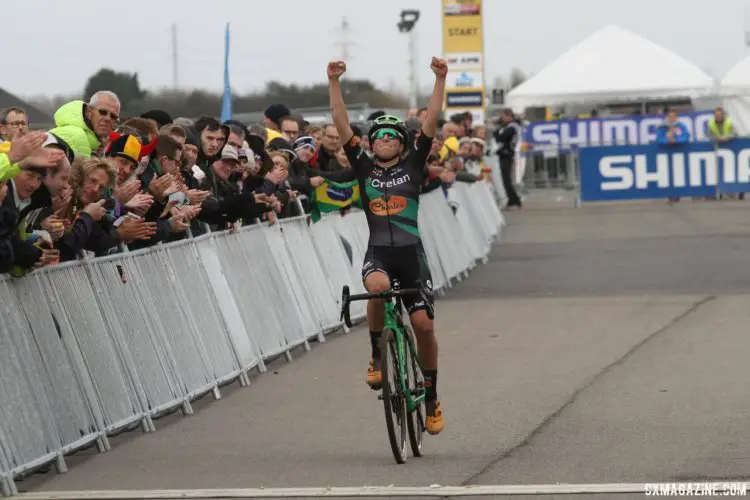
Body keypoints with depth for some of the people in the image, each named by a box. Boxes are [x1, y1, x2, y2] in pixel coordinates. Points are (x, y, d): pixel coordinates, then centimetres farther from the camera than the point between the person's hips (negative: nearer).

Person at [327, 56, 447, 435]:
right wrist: (334, 82, -6)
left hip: (411, 252, 0)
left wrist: (440, 80, -10)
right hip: (378, 252, 0)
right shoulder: (364, 167, 7)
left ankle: (431, 398, 13)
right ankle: (377, 356, -12)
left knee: (423, 324, -5)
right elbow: (341, 123, 1)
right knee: (378, 286, -34)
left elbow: (431, 121, -1)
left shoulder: (413, 164, 6)